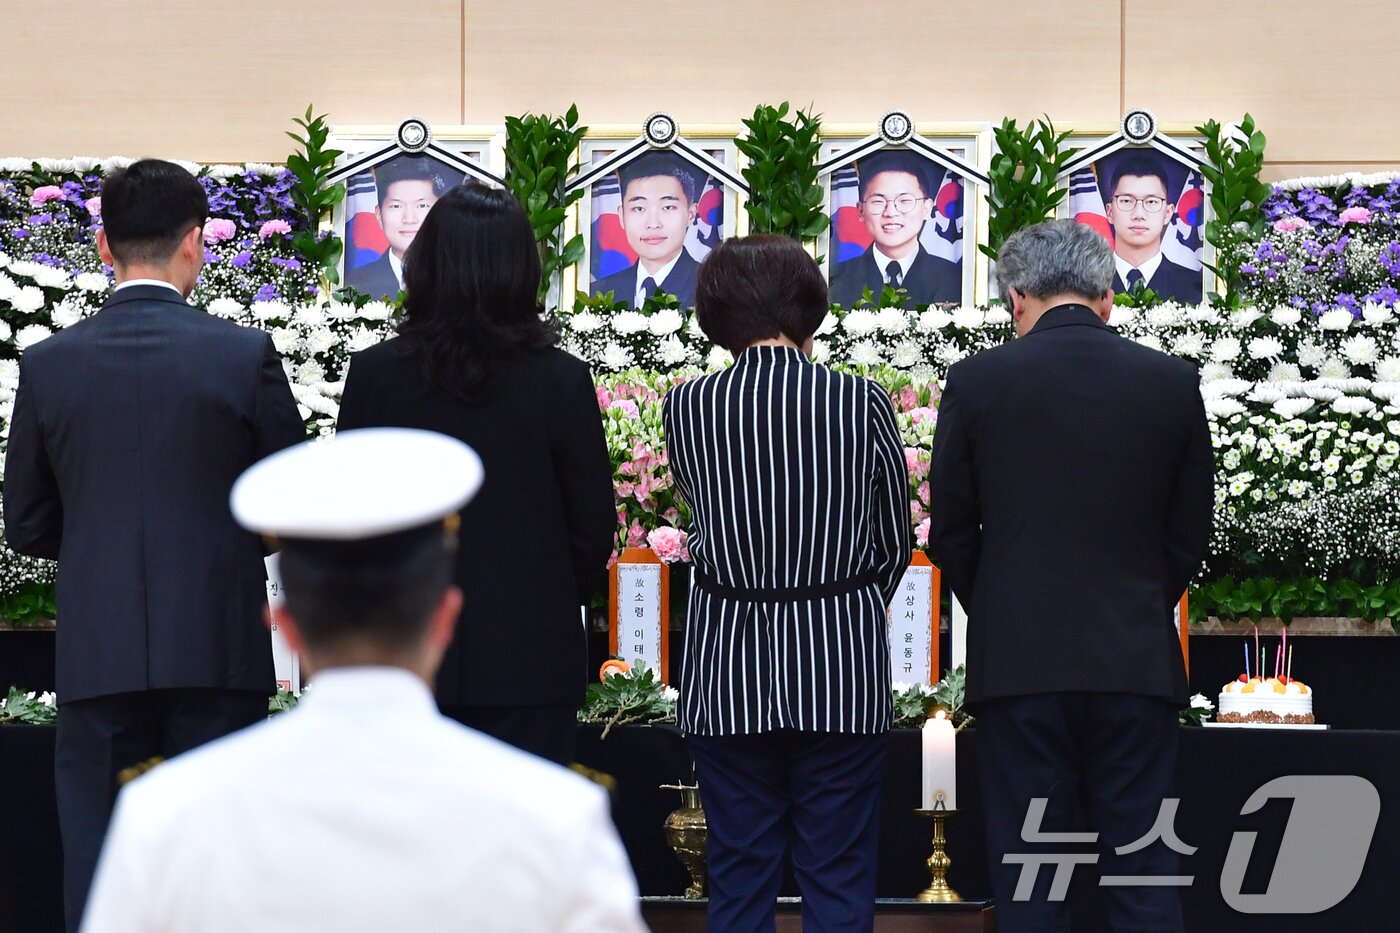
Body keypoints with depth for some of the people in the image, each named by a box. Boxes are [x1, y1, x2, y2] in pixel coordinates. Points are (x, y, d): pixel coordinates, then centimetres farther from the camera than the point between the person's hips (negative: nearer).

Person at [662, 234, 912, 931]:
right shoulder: (861, 403, -7)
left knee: (738, 875, 9)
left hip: (728, 668, 1)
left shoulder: (687, 407, -5)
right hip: (842, 671, -1)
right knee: (839, 875, 6)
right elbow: (896, 542, 3)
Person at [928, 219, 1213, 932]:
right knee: (1144, 874, 6)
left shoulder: (978, 380, -4)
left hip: (1019, 660, -1)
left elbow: (950, 531, 3)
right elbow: (1191, 530, 8)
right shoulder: (1172, 382, 1)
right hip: (1138, 660, 1)